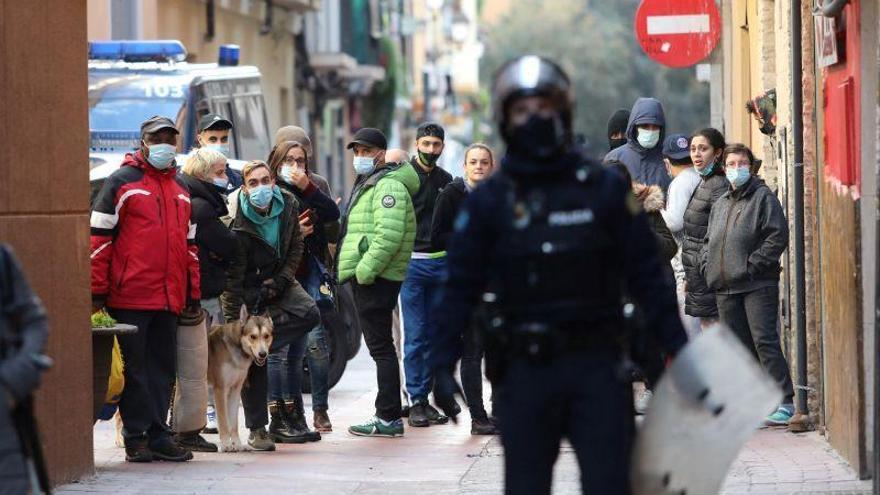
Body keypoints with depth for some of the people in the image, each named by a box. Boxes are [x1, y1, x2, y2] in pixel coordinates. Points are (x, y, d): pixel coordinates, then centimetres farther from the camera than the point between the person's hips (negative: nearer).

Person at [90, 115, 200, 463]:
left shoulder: (181, 189, 18)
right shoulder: (122, 182, -1)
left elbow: (189, 244, 23)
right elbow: (99, 237, -4)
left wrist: (193, 294, 18)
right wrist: (97, 292, -9)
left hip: (169, 298, 6)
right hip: (130, 297, -6)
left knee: (163, 368, 7)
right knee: (134, 368, -1)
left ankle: (158, 436, 12)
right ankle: (137, 437, 3)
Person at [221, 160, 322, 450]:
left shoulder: (288, 206, -8)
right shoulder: (238, 225, -24)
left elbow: (296, 247, 6)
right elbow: (232, 277, -22)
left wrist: (281, 280, -8)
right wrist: (233, 325, -24)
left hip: (279, 282, 5)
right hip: (250, 288, -5)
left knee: (309, 314, -25)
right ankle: (257, 429, -1)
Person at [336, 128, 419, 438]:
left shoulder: (388, 186, -12)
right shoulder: (367, 185, 22)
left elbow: (389, 236, -24)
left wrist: (365, 270, -24)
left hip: (376, 280, -11)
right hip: (366, 277, 11)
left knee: (380, 347, -10)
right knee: (380, 347, 12)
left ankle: (388, 418, -10)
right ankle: (387, 416, 17)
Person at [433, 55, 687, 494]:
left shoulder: (604, 190, 3)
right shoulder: (488, 202, 3)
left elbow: (646, 276, 4)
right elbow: (461, 287, 4)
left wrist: (679, 349, 0)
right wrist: (443, 365, -3)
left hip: (596, 364, 0)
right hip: (525, 371, 1)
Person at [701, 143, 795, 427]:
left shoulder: (763, 197, -1)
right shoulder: (720, 204, 21)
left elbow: (778, 236, -10)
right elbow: (709, 240, 28)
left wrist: (753, 264, -15)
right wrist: (707, 264, 9)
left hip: (758, 285, -7)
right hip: (726, 287, 7)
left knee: (764, 341, -13)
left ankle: (784, 401, -13)